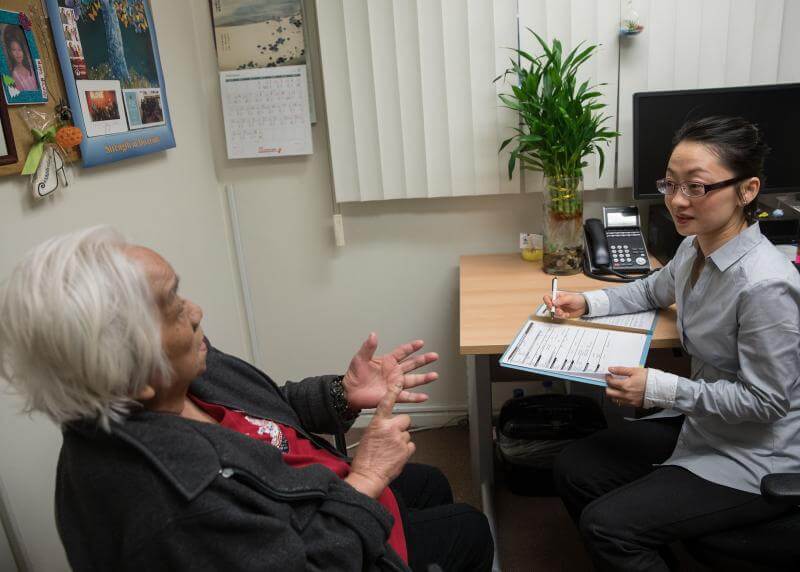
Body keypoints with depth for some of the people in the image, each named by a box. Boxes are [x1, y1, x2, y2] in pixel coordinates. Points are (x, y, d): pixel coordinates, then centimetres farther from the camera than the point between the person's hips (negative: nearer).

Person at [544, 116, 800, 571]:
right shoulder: (696, 246, -4)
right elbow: (654, 290, 17)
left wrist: (661, 389, -26)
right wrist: (588, 303, 3)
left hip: (754, 458, -8)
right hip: (701, 422, 8)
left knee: (605, 524, -15)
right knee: (574, 470, 5)